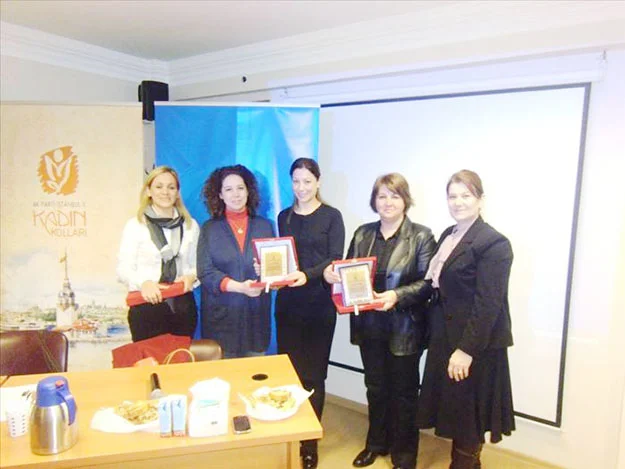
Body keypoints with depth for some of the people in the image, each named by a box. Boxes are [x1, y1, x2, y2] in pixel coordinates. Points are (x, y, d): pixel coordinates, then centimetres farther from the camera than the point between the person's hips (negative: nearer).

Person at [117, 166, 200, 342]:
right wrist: (143, 283, -21)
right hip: (147, 305, -2)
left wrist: (191, 277, -7)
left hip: (183, 306, 3)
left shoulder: (191, 225, 12)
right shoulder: (135, 225, 3)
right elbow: (123, 268, -2)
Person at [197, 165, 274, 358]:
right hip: (221, 314, -1)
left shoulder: (264, 226, 7)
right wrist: (239, 287, -20)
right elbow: (205, 272, -6)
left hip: (256, 312, 2)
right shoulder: (209, 229, 2)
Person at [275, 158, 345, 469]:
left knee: (312, 374, 3)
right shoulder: (284, 217, 11)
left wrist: (308, 275, -24)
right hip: (287, 303, 3)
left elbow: (335, 259, -8)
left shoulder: (331, 216, -1)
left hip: (319, 303, -3)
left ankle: (309, 442, 19)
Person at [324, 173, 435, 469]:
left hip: (404, 328, -4)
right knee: (375, 387, 20)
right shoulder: (363, 234, 6)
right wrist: (333, 274, -12)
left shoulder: (421, 236, -9)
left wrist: (397, 295, -27)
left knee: (403, 391, 12)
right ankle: (376, 443, 40)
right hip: (369, 325, 4)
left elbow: (427, 282, -14)